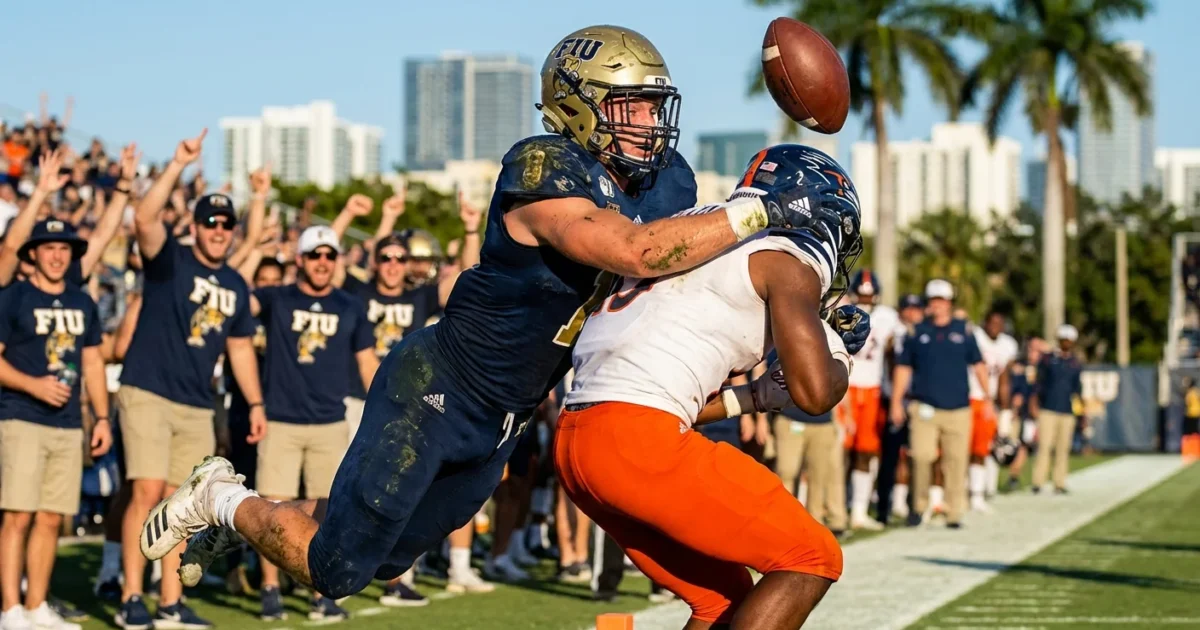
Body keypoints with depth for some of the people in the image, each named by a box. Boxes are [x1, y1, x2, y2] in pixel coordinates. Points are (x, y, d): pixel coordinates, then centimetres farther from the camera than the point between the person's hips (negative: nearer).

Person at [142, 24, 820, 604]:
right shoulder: (545, 173, -25)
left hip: (503, 421, 8)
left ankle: (235, 504, 39)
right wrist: (757, 212, -33)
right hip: (434, 392, -8)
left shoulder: (669, 185, 0)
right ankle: (226, 500, 24)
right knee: (335, 570, -2)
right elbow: (637, 254, -39)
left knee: (385, 561, 19)